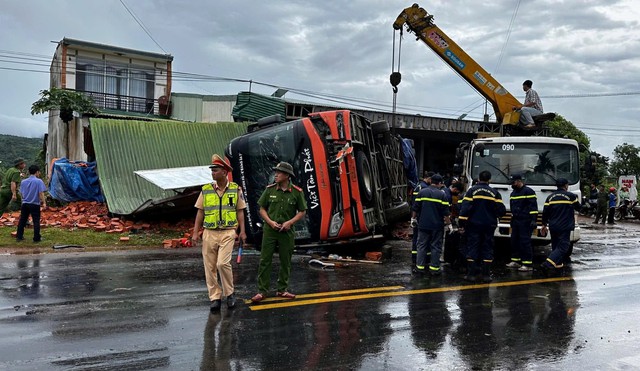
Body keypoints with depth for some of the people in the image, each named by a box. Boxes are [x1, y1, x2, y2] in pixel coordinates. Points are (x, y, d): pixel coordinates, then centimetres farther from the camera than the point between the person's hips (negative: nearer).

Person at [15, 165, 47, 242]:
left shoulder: (23, 181, 6)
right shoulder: (39, 181, -10)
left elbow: (21, 193, 10)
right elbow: (41, 193, -15)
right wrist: (44, 202, -10)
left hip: (25, 204, 5)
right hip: (35, 204, -5)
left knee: (22, 220, 14)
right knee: (36, 221, 2)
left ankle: (19, 236, 20)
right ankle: (37, 238, 3)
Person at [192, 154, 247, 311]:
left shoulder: (236, 189, 1)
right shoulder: (206, 190, 4)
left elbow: (240, 211, 4)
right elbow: (200, 212, 6)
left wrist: (242, 231, -2)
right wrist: (195, 232, 2)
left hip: (228, 233, -2)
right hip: (209, 233, 3)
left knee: (223, 263, -15)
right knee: (210, 267, 4)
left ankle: (229, 293, 7)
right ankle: (215, 297, 17)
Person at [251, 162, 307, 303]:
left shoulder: (297, 192, -3)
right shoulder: (270, 189, 0)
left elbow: (302, 212, 3)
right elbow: (262, 209, 6)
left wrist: (289, 222, -11)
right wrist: (270, 222, -9)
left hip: (286, 231, 0)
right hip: (269, 229, 0)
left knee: (285, 262, 8)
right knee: (265, 260, -1)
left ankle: (282, 290, 22)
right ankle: (262, 291, 6)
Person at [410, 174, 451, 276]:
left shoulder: (422, 192, 1)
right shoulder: (442, 194, -5)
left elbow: (415, 208, 3)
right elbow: (445, 212, -7)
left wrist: (413, 218, 15)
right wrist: (449, 224, 1)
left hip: (423, 224, 2)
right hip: (437, 226, -2)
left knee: (422, 245, 9)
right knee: (436, 246, 6)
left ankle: (420, 267, 9)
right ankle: (434, 268, 8)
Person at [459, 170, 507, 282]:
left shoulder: (472, 191, -4)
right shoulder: (494, 193, 1)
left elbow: (465, 209, -11)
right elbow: (501, 211, -2)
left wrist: (462, 224, -8)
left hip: (474, 224, -1)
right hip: (489, 226, 1)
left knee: (472, 248, 3)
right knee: (487, 248, 9)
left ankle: (471, 274, 2)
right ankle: (486, 275, 9)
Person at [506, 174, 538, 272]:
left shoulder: (528, 191, -8)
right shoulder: (513, 193, 18)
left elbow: (533, 207, -13)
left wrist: (533, 220, -20)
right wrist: (512, 220, 26)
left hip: (525, 222, -8)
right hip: (515, 221, 8)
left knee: (525, 242, -9)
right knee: (514, 241, 9)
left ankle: (528, 264, -7)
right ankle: (516, 261, 19)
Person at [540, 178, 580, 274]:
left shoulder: (550, 197, 6)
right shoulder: (571, 196, -5)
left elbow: (545, 212, 4)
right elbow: (578, 208, 10)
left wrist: (544, 225, 14)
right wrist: (576, 200, 30)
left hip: (553, 227, 5)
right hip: (565, 227, -5)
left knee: (555, 246, 18)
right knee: (563, 247, -6)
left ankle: (558, 265, 23)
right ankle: (548, 263, -22)